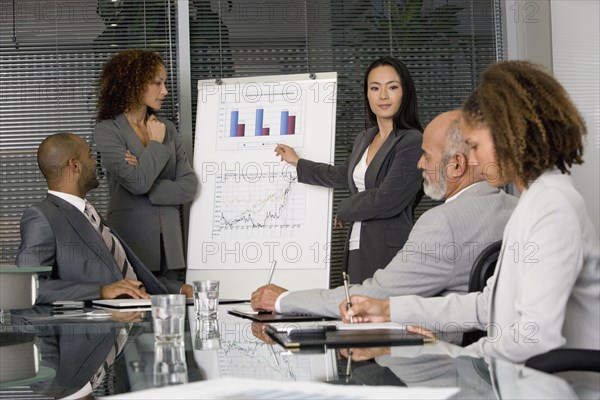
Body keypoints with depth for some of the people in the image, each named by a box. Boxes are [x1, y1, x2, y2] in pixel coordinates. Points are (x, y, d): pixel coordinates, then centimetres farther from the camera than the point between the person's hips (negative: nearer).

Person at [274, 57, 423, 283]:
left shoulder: (412, 142, -11)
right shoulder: (364, 139, 15)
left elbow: (387, 200, -16)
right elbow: (345, 176, 34)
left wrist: (344, 211, 2)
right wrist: (297, 163, 43)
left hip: (390, 255, -7)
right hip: (357, 248, 7)